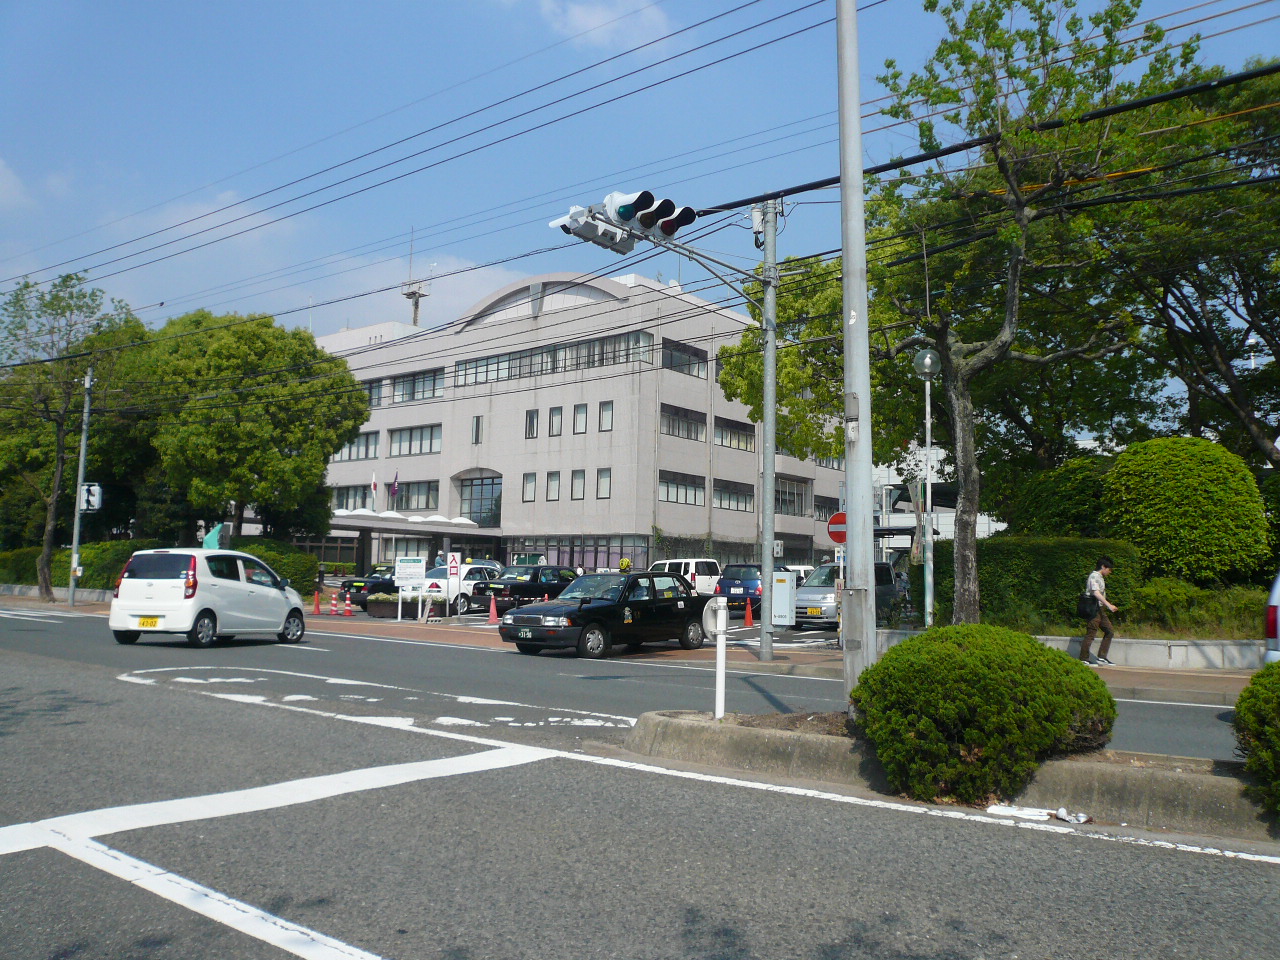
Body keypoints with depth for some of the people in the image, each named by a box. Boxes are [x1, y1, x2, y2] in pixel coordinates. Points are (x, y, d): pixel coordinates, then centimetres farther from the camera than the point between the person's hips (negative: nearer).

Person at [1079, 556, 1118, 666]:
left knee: (1109, 632, 8)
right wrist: (1109, 605, -27)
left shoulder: (1100, 577, 18)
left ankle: (1101, 657, 10)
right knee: (1091, 633, -7)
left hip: (1100, 609, 10)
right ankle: (1084, 659, -3)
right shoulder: (1094, 576, -12)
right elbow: (1096, 593, -23)